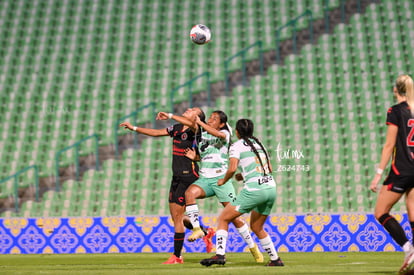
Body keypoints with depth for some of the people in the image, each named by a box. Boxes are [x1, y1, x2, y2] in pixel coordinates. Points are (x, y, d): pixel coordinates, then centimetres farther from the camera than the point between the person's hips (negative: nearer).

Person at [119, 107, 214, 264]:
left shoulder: (194, 130, -10)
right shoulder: (176, 129, 13)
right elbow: (156, 133, 23)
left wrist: (170, 116, -38)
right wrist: (134, 128, 24)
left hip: (188, 176, -8)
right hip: (177, 177, 8)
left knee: (177, 216, -8)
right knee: (176, 217, 12)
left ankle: (177, 256, -2)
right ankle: (206, 233, 31)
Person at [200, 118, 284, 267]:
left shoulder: (237, 146, 1)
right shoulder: (259, 143, 19)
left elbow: (232, 168, -12)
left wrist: (223, 181, 6)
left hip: (253, 190, -6)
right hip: (271, 188, 6)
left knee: (223, 219, 4)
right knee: (256, 227, 24)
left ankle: (220, 254, -10)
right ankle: (275, 259, 22)